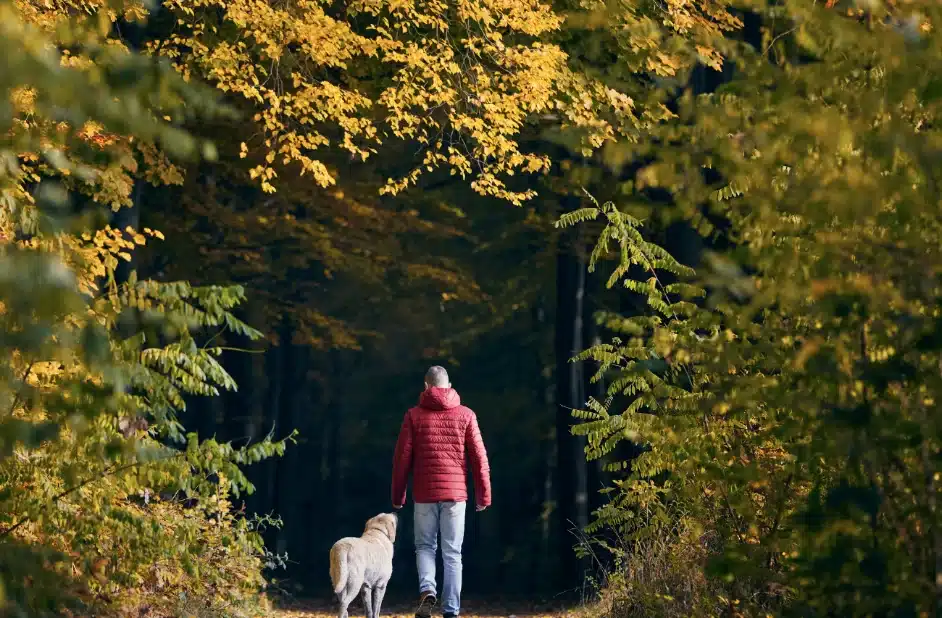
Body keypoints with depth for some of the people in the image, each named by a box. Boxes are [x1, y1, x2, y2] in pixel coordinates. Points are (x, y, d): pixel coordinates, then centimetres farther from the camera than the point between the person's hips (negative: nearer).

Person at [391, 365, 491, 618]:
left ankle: (427, 590, -12)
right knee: (452, 553, 6)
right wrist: (483, 495, 8)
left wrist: (398, 495, 9)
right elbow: (479, 457, 1)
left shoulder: (414, 415, 1)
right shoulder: (465, 415, 3)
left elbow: (402, 458, 1)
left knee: (425, 547, 14)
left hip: (424, 494, 0)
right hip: (455, 493, 0)